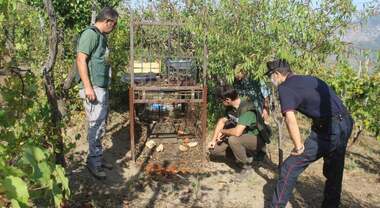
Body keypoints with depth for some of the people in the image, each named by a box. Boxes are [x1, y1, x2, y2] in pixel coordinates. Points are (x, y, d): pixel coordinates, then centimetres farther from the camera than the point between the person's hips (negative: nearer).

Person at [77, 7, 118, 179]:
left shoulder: (101, 36, 17)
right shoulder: (90, 33, -11)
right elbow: (81, 59, -18)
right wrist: (88, 86, -23)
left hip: (102, 88, 10)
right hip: (93, 88, -10)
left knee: (100, 126, 14)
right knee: (95, 125, -4)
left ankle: (97, 158, 24)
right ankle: (93, 162, 6)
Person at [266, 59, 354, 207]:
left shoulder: (284, 87, -5)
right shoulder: (309, 78, 20)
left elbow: (290, 118, -19)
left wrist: (298, 146, -10)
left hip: (329, 130, -8)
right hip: (346, 124, 9)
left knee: (290, 167, 0)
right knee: (333, 172, 22)